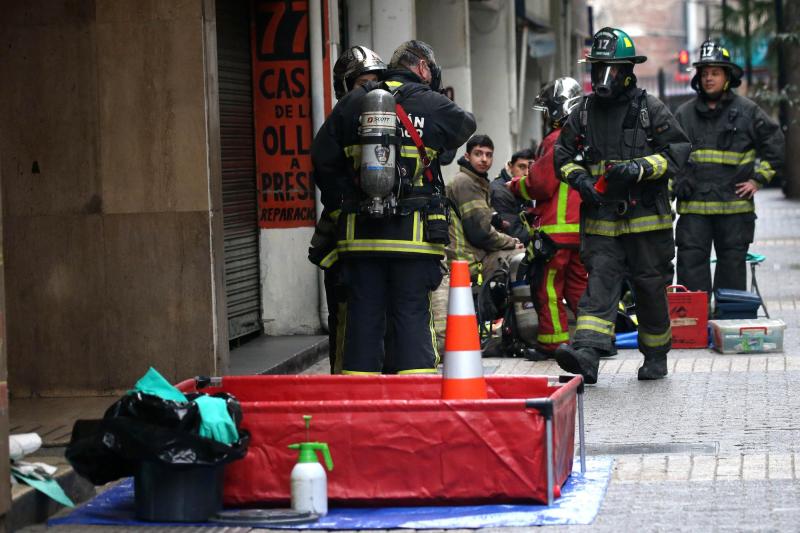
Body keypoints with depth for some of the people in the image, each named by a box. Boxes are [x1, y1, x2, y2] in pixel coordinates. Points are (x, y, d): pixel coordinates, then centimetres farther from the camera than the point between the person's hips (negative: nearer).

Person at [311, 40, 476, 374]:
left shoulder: (352, 103, 10)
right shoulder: (432, 105, 0)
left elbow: (322, 158, 9)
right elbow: (466, 125, 19)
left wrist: (338, 205, 16)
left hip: (360, 233, 3)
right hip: (414, 233, -3)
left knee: (363, 315, 6)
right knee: (412, 314, 1)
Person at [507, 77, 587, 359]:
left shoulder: (557, 140, -13)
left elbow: (540, 184, -14)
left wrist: (515, 186, 5)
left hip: (558, 227, -8)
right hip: (585, 227, 8)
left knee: (548, 286, -1)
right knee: (579, 284, 15)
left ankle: (553, 342, 1)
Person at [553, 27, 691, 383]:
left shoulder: (650, 110, -1)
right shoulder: (583, 113, 8)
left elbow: (678, 151, -4)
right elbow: (563, 153, 16)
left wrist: (639, 168, -18)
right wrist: (579, 178, -4)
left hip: (646, 220, -2)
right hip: (600, 220, 2)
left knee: (650, 289, 9)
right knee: (599, 285, -11)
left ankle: (656, 357, 26)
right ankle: (587, 354, -26)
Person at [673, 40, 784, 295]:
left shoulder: (747, 111, 4)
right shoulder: (684, 114, 9)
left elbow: (774, 143, 9)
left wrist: (758, 179, 3)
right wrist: (675, 183, 6)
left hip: (735, 206, -1)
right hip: (693, 206, 1)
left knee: (732, 262, 6)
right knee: (691, 261, -4)